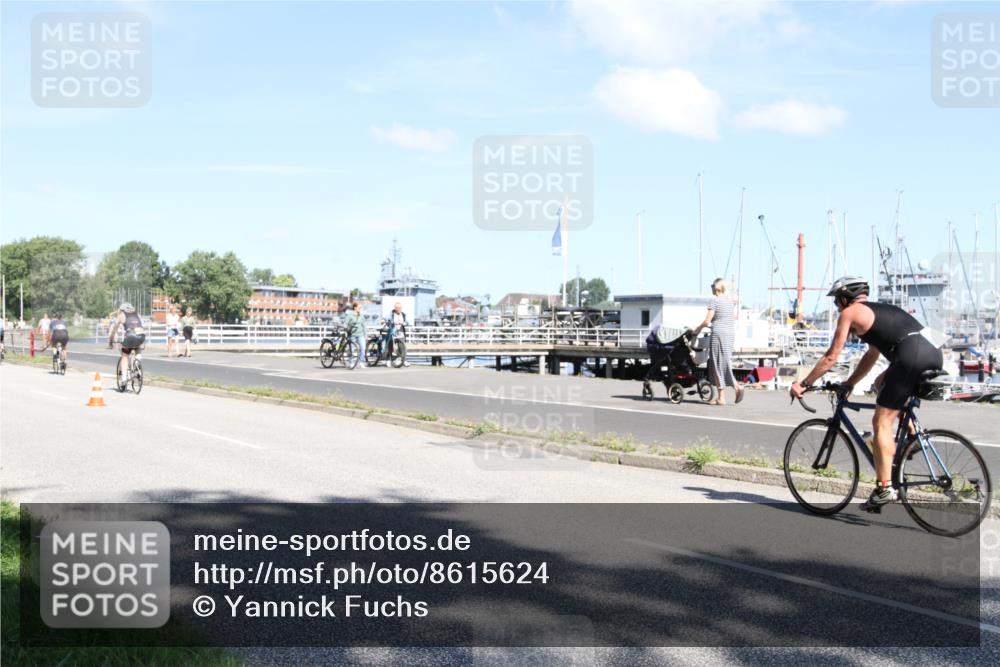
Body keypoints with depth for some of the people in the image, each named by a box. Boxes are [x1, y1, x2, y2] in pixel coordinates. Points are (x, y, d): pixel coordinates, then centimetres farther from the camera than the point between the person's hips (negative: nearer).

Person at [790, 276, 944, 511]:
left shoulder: (850, 312, 11)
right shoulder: (880, 309, 34)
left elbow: (831, 357, 11)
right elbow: (871, 356, 41)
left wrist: (804, 384, 19)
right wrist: (848, 384, 46)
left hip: (912, 357, -8)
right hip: (934, 353, 8)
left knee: (881, 422, -2)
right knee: (882, 382, 32)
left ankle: (885, 488, -7)